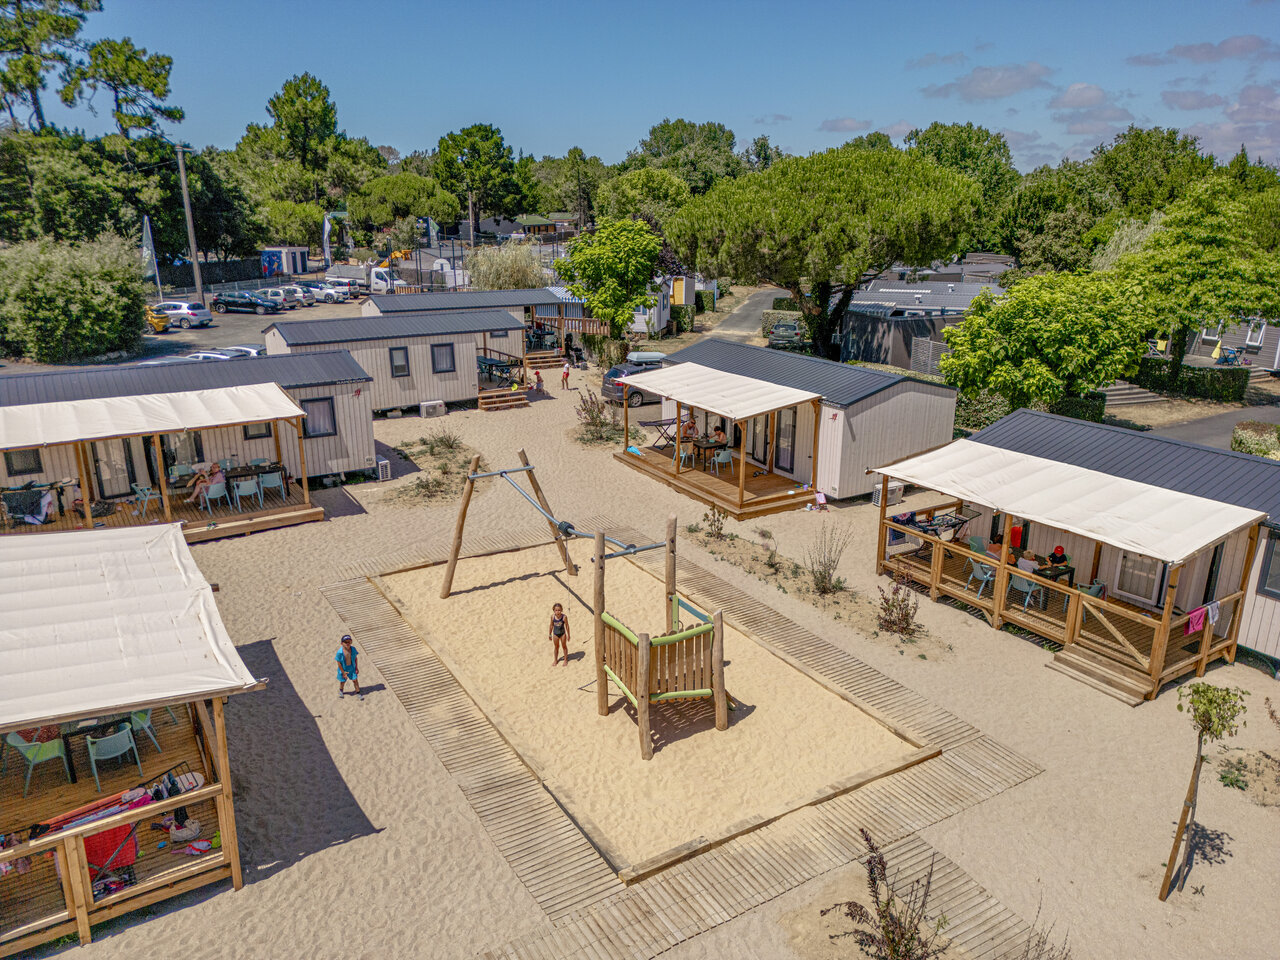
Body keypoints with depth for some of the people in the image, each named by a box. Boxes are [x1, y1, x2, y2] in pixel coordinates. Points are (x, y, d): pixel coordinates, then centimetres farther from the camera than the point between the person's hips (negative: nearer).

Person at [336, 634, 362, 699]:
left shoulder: (353, 649, -17)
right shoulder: (340, 652, -28)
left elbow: (356, 658, -2)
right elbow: (339, 663, -18)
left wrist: (356, 668, -1)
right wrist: (343, 672, -13)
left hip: (352, 668, 2)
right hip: (343, 669, -2)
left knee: (355, 680, 5)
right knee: (343, 681, 19)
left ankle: (358, 692, 24)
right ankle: (341, 690, 50)